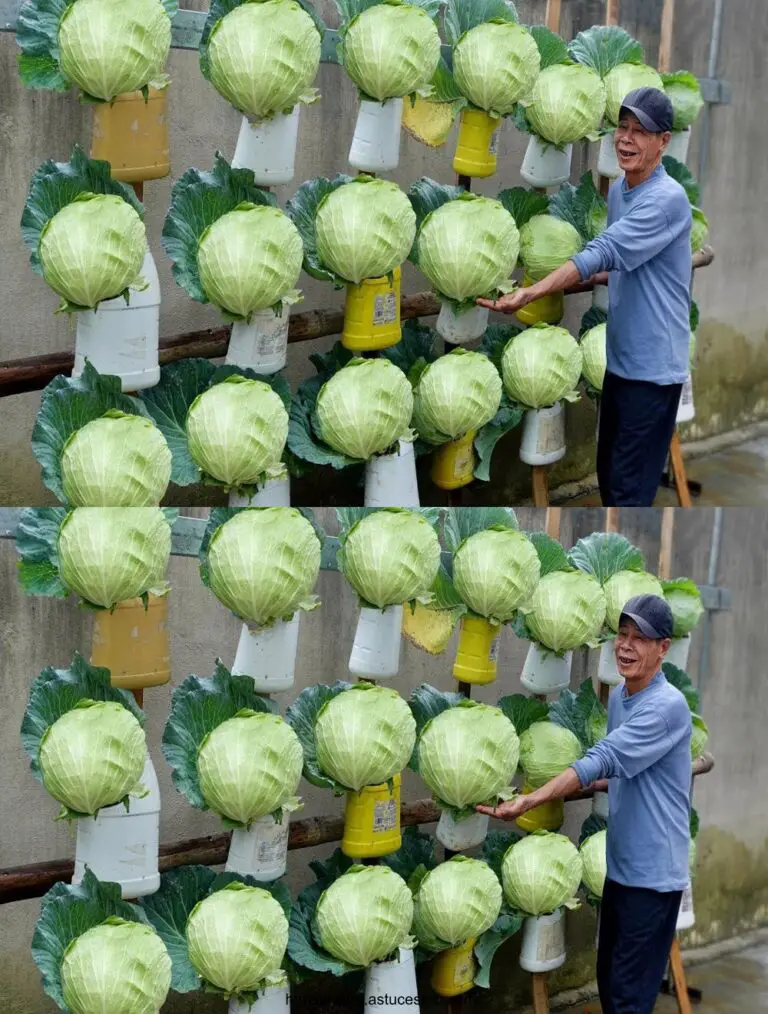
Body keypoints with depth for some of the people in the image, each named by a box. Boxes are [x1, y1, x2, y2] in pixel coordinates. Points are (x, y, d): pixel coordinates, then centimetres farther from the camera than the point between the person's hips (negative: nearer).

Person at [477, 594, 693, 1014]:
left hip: (652, 873, -9)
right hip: (620, 865, 9)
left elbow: (601, 761, -27)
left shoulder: (667, 706, -19)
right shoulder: (618, 697, 9)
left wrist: (528, 802, -32)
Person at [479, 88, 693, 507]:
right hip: (619, 361, 9)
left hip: (652, 368, -9)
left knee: (628, 488, -9)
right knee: (608, 475, 14)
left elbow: (603, 253, -28)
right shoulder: (618, 191, 11)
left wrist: (530, 294, -35)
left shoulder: (667, 199, -18)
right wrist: (587, 278, 8)